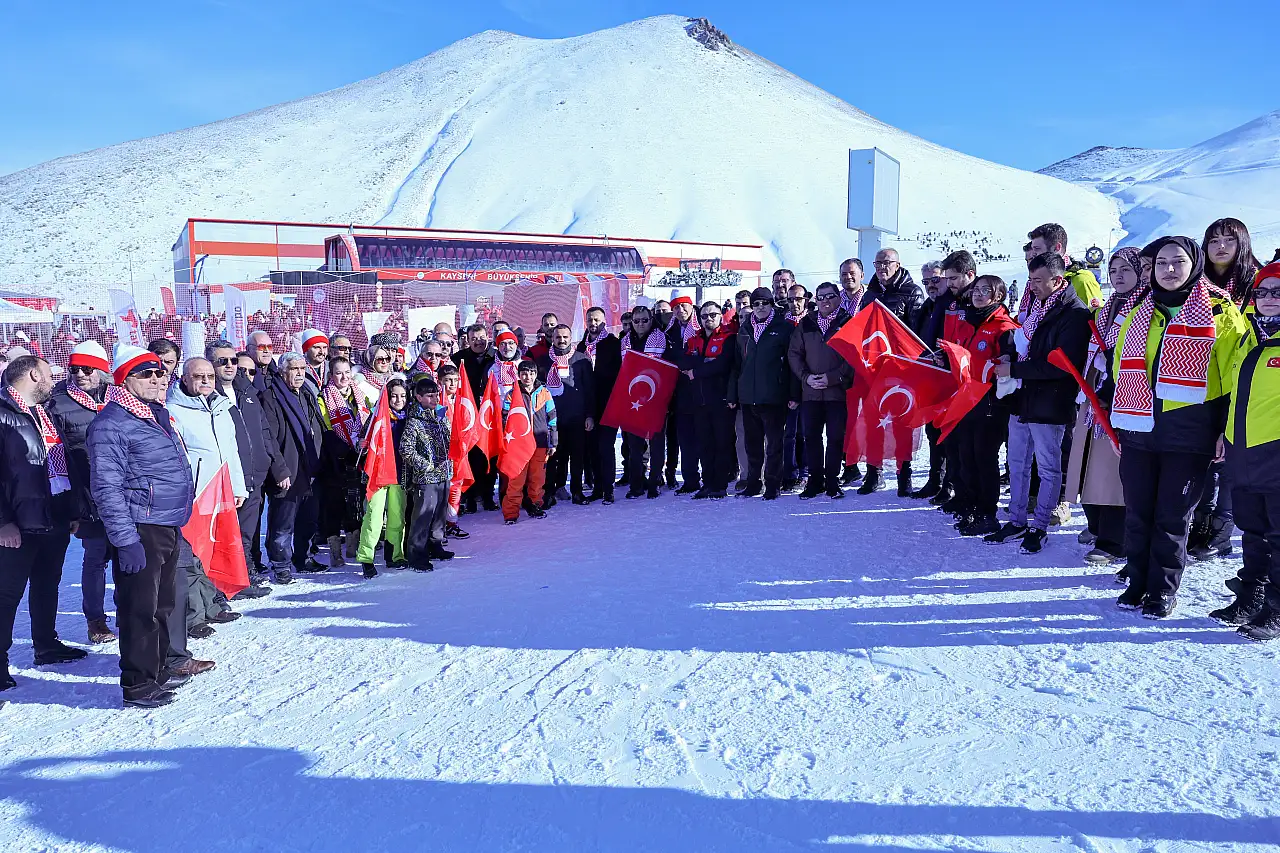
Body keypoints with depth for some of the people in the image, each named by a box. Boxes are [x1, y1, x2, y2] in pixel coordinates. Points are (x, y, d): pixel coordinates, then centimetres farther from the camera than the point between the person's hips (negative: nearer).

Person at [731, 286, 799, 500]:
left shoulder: (784, 328, 0)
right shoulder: (744, 330, 14)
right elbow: (736, 364, 17)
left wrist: (794, 394, -9)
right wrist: (733, 394, 11)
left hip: (774, 397, -4)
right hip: (748, 397, 5)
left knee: (774, 443, -1)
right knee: (752, 443, 11)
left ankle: (772, 484, 6)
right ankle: (752, 483, 20)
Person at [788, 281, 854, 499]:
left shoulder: (848, 323, 1)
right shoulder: (806, 324, 11)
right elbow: (793, 353, 11)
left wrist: (832, 377, -13)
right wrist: (806, 376, -4)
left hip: (838, 391, -3)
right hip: (810, 392, 3)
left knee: (836, 437, 1)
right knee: (811, 437, 6)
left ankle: (832, 481, 12)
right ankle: (815, 481, 15)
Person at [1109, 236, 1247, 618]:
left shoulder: (1219, 313, 0)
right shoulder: (1138, 314, 12)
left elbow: (1235, 375, -2)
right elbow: (1121, 368, 22)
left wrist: (1227, 429, -6)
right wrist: (1123, 417, 18)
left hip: (1190, 433, -4)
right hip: (1138, 432, 4)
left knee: (1172, 517, 3)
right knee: (1137, 513, 9)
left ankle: (1164, 591, 17)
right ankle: (1139, 582, 23)